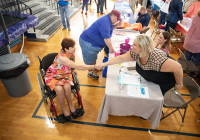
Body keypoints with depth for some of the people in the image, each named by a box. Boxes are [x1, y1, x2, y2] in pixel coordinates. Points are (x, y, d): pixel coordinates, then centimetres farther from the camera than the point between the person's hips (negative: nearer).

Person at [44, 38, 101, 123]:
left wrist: (71, 70, -1)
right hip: (53, 76, -4)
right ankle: (64, 110, -10)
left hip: (65, 74, 5)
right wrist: (94, 66, -42)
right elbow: (78, 67, -41)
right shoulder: (61, 57, -34)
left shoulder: (71, 53, -10)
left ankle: (70, 105, -3)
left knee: (67, 86, -27)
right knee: (59, 89, -32)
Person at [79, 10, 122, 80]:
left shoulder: (108, 20, 5)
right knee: (90, 59, 4)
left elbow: (109, 29, 21)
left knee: (94, 56, 27)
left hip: (95, 42, 10)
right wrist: (111, 48, -23)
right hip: (88, 42, -10)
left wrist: (116, 25, 3)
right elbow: (106, 37, -30)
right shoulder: (105, 21, -28)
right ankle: (90, 73, 21)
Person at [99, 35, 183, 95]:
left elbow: (178, 68, -38)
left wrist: (179, 84, -21)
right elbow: (121, 58, -11)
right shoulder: (135, 53, -22)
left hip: (165, 82, -6)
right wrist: (105, 64, -9)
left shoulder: (157, 59, -44)